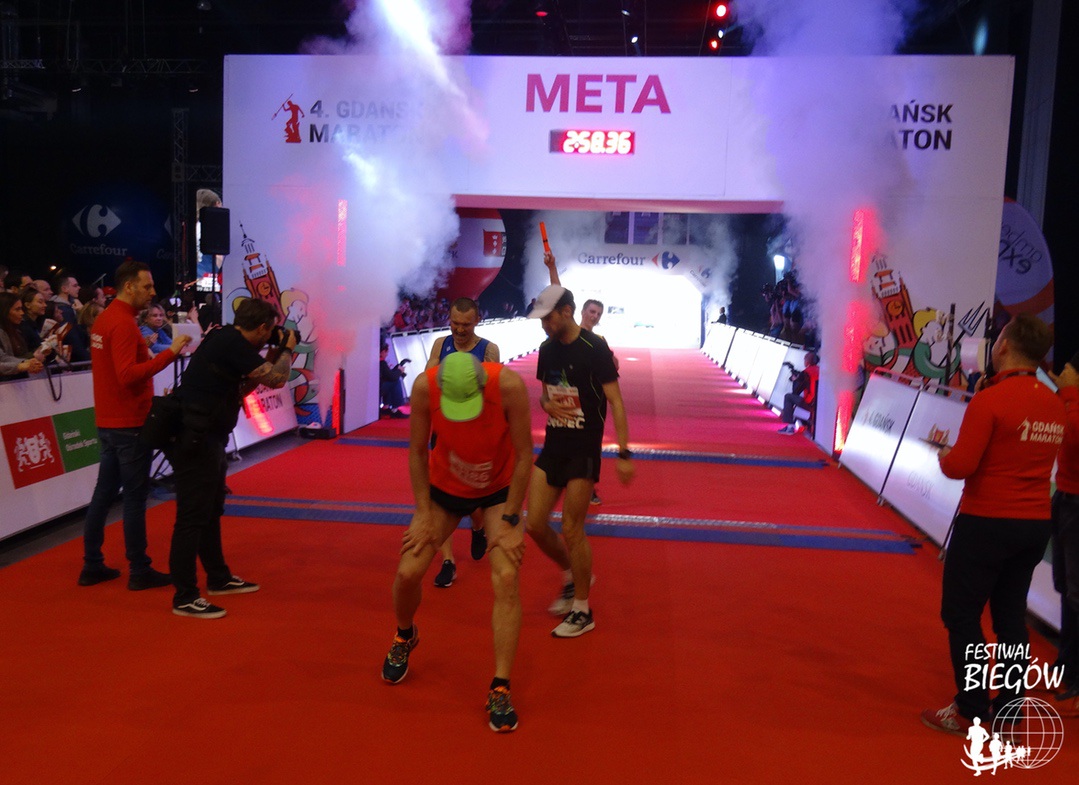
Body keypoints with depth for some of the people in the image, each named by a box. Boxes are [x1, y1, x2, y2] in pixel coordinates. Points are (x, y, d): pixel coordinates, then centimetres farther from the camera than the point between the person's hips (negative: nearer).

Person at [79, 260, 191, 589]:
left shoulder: (103, 319, 12)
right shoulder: (123, 324, -17)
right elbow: (127, 374, -26)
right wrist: (169, 353, -28)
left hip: (108, 422, 9)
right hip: (129, 425, -9)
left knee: (104, 493, 14)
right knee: (135, 497, -1)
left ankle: (92, 565, 22)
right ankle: (139, 571, 7)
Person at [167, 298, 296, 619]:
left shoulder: (226, 340, 12)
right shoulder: (232, 343, -17)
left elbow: (241, 387, 21)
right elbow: (275, 378, -18)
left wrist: (276, 352, 16)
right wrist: (287, 349, 1)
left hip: (205, 441, 11)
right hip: (195, 442, -11)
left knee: (211, 512, 19)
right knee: (192, 517, -5)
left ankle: (219, 578, 33)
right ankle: (185, 598, 3)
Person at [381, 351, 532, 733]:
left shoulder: (509, 385, -32)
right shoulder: (424, 386, -27)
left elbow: (524, 454, -21)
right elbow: (418, 451, -12)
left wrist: (509, 521, -18)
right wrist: (425, 515, -11)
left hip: (499, 490, -2)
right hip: (444, 487, 2)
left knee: (506, 578, -16)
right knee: (408, 572, -2)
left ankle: (500, 690, -6)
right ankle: (404, 637, 33)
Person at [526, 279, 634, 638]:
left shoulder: (594, 348, -14)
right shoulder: (547, 349, 6)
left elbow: (615, 402, -14)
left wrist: (624, 453, -18)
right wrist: (547, 404, -6)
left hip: (584, 448, -7)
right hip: (553, 445, 7)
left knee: (572, 530, -2)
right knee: (535, 524, 5)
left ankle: (582, 611, 16)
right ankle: (572, 577, 32)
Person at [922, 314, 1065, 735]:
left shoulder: (990, 401, -17)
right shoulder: (1054, 405, 5)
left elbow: (960, 467, -20)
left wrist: (944, 456, 2)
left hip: (987, 522, -7)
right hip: (1036, 524, 7)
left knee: (961, 614, 5)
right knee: (1011, 615, 15)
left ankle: (970, 712, 10)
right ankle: (1008, 711, 22)